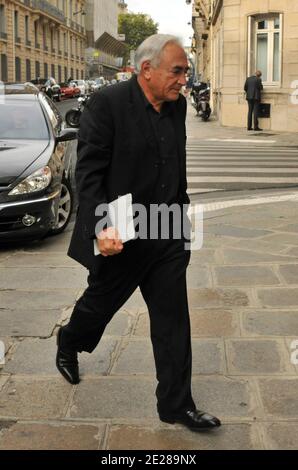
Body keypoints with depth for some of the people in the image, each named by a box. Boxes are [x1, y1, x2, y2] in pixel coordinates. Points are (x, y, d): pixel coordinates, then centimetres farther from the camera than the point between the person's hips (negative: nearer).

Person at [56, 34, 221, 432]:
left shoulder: (177, 106, 4)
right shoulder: (107, 103, -15)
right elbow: (88, 172, -17)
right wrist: (101, 228, -26)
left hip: (168, 236, 5)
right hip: (121, 237, -5)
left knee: (173, 320, 7)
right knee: (100, 303, 17)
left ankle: (176, 404, 19)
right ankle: (69, 343, 50)